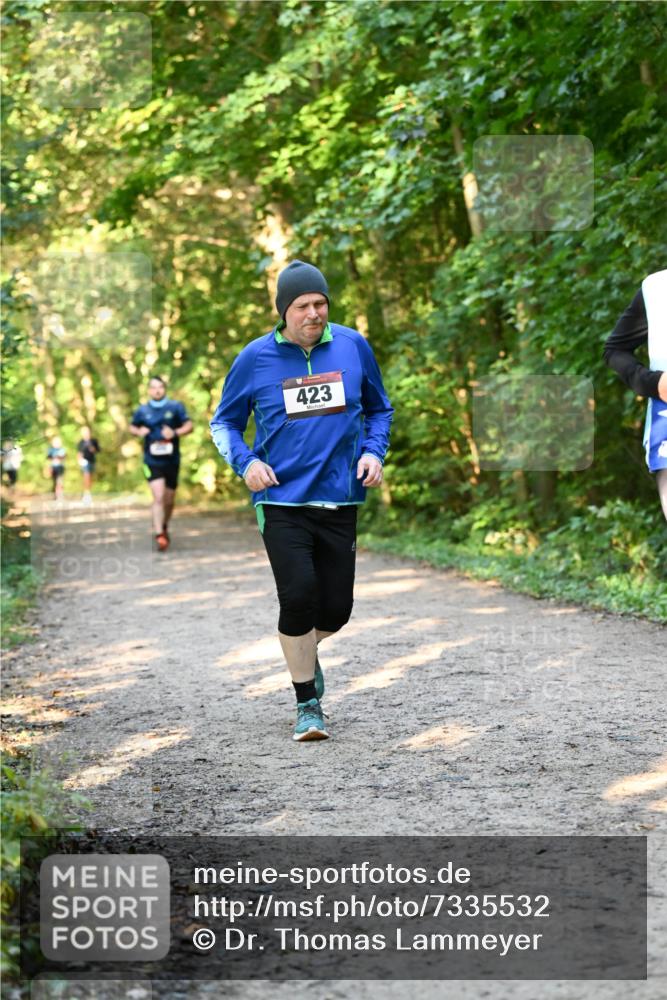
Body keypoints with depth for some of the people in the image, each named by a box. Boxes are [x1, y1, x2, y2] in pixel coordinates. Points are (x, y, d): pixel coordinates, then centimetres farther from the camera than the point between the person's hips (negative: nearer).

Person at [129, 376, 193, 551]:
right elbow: (132, 427, 16)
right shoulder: (142, 410, 2)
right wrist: (139, 432, -7)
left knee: (169, 500, 13)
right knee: (158, 497, -17)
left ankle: (164, 528, 38)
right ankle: (159, 535, -18)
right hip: (152, 461, -1)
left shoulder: (175, 407, 0)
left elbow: (189, 425, -1)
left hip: (172, 460, 2)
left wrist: (175, 433, -19)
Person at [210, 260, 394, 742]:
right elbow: (224, 422, 10)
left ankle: (307, 652, 40)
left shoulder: (353, 346, 3)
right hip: (282, 500, -2)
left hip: (340, 501, 2)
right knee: (298, 595, -15)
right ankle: (308, 704, 4)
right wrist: (246, 462, -8)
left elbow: (379, 409, 18)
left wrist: (373, 451, 0)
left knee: (336, 608, 3)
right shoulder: (256, 358, -2)